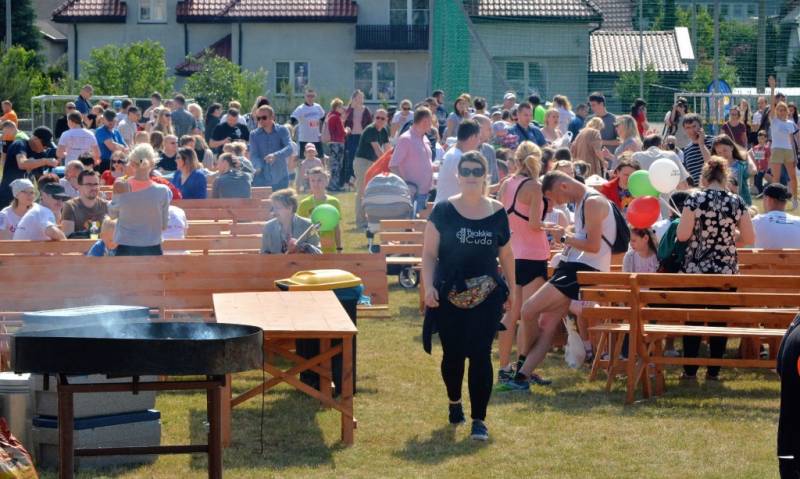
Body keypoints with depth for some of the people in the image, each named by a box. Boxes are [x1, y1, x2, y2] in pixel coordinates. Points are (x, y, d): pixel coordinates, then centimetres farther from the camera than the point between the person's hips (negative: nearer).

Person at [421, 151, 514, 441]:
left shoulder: (497, 213, 4)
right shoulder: (444, 211, -2)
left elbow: (505, 254, 15)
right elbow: (429, 254, -2)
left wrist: (511, 289, 17)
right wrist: (428, 286, -14)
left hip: (487, 297, 0)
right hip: (449, 297, 0)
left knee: (480, 355, -7)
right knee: (453, 354, 9)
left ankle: (479, 420, -2)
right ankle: (454, 402, 38)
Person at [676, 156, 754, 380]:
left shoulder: (695, 199, -9)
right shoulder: (737, 202, -2)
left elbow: (682, 235, -12)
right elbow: (749, 238, 1)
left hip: (695, 269, -1)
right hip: (726, 270, 2)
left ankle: (690, 370, 11)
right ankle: (714, 370, 12)